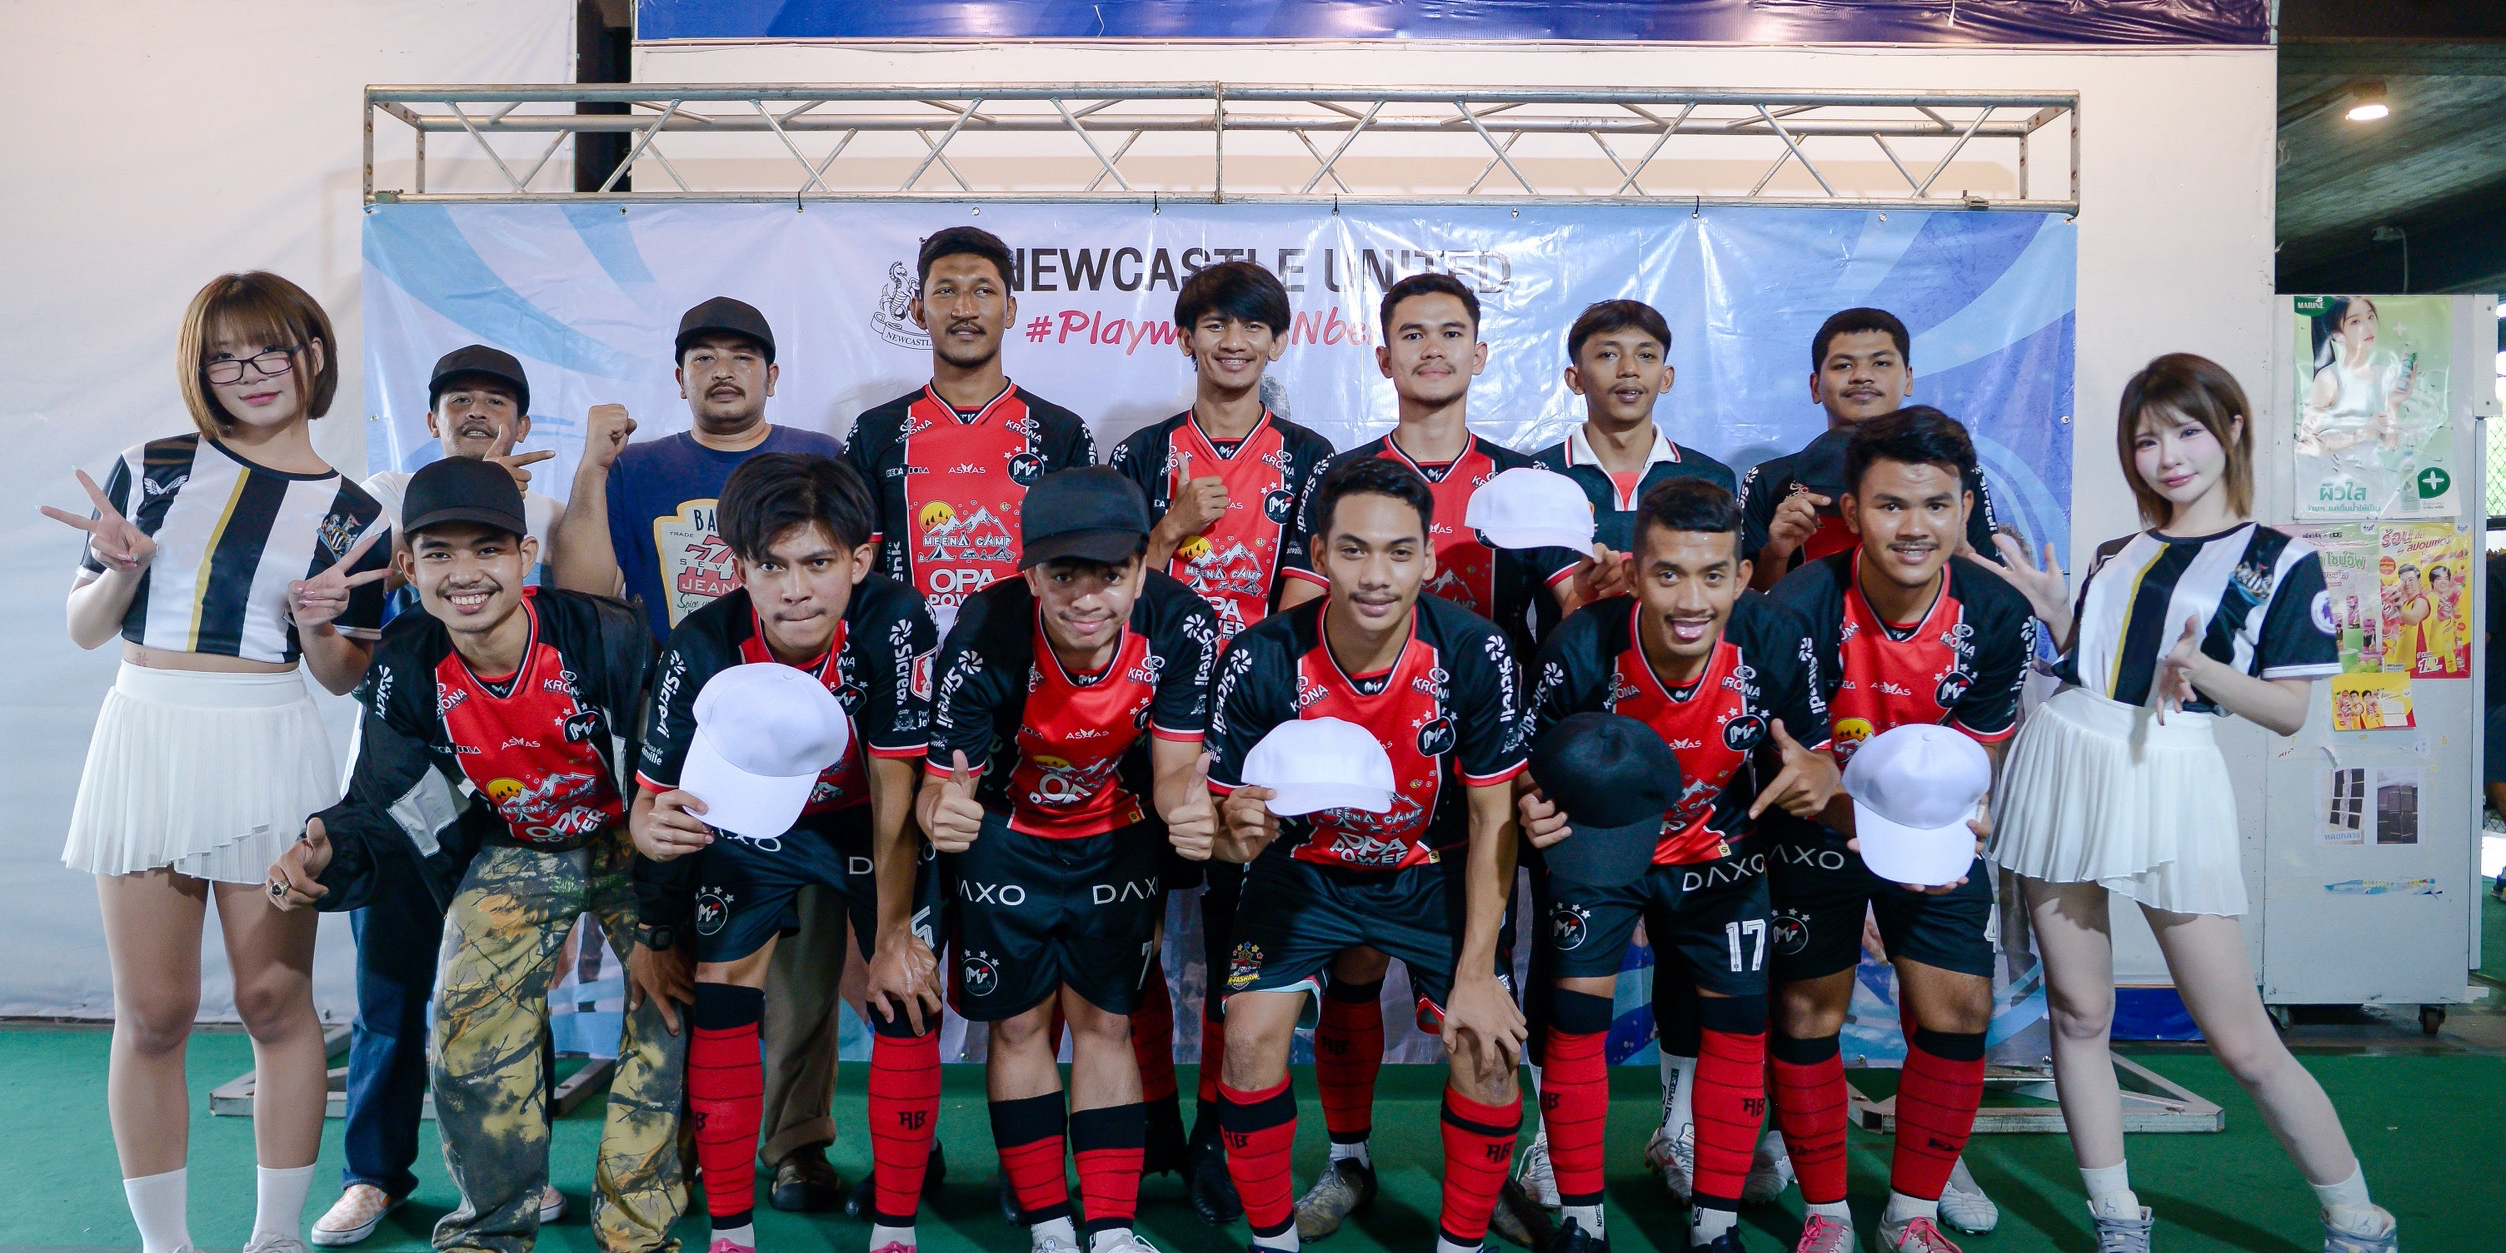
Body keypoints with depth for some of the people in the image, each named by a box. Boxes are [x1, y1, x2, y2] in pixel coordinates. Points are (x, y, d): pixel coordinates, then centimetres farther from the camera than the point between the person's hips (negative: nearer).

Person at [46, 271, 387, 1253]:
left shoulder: (350, 518, 3)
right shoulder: (150, 470, 4)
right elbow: (85, 630, 9)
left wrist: (317, 625, -12)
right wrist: (121, 567, -10)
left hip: (271, 750, -1)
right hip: (144, 739, 1)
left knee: (275, 1000, 5)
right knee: (153, 1013, 5)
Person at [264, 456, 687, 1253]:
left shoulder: (610, 638, -26)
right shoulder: (406, 669, -13)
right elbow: (382, 812, -9)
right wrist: (328, 854, -34)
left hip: (627, 840, -3)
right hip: (514, 855, 3)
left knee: (674, 998, -19)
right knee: (471, 1017, -10)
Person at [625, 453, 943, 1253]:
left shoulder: (893, 623, -33)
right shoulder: (703, 648, -28)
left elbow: (895, 788, -26)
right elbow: (652, 803, -22)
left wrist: (893, 933, -22)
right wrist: (655, 831, -47)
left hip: (867, 819, -1)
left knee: (907, 998, -10)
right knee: (719, 998, -5)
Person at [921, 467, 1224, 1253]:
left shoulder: (1181, 627, -28)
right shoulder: (986, 638, -33)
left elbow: (1172, 770, -20)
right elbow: (943, 782, -27)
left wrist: (1190, 803, -44)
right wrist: (942, 813, -51)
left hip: (1117, 836, 1)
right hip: (1007, 836, -1)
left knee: (1104, 1022, 7)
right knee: (1021, 1024, 5)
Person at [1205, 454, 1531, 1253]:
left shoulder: (1476, 654, -23)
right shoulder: (1260, 660, -25)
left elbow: (1491, 819, -13)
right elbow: (1227, 815, -14)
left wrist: (1477, 972, -15)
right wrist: (1242, 830, -40)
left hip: (1432, 871, 0)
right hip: (1303, 868, 0)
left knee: (1489, 1048, -11)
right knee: (1252, 1033, -13)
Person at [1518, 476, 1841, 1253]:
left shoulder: (1777, 641, -26)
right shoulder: (1580, 649, -30)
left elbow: (1812, 753, -11)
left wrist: (1817, 777, -35)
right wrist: (1535, 810, -38)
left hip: (1719, 848, 2)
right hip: (1598, 842, -2)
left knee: (1738, 1019, 4)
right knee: (1577, 1013, -4)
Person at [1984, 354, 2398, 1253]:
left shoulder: (2280, 562, 2)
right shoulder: (2116, 556, 16)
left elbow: (2289, 712, -3)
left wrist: (2203, 669, -19)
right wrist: (2053, 612, 5)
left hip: (2167, 781, -4)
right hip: (2063, 764, 5)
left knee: (2241, 1040, 0)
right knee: (2077, 1011, 7)